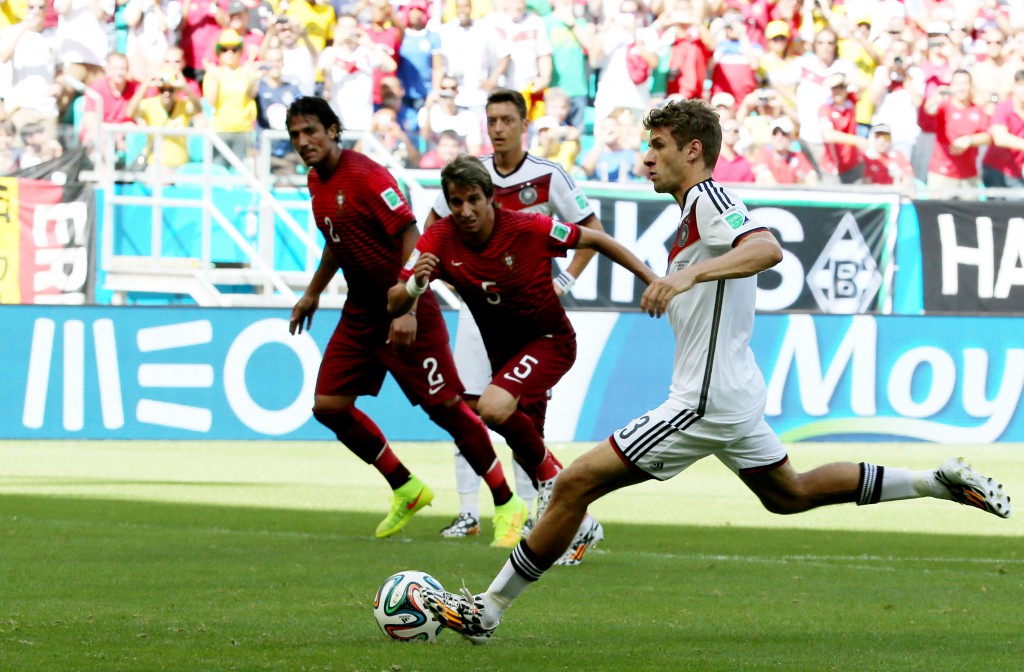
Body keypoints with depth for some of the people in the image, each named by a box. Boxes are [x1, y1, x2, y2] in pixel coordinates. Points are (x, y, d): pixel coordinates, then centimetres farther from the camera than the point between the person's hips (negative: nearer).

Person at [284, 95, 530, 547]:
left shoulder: (365, 176, -19)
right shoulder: (317, 181, 8)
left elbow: (410, 236, -24)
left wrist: (408, 309, -31)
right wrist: (313, 293, 28)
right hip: (361, 308, 8)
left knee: (446, 407, -7)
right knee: (329, 406, 1)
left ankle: (507, 505, 5)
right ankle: (406, 489, 17)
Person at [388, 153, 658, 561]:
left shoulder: (529, 229, -25)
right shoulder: (440, 240, -17)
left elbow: (593, 240, -11)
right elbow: (394, 305, -22)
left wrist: (653, 280, -12)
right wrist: (413, 286, -45)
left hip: (549, 340, -6)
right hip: (501, 350, 6)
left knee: (494, 408, -30)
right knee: (524, 449, 16)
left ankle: (551, 478, -6)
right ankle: (579, 524, 38)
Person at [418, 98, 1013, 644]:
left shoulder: (709, 197, -15)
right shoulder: (698, 208, 15)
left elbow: (767, 249, -34)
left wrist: (689, 274, -45)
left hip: (705, 401, -11)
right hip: (736, 393, 11)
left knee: (575, 485, -11)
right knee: (790, 494, 27)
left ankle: (488, 610, -8)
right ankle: (937, 481, 24)